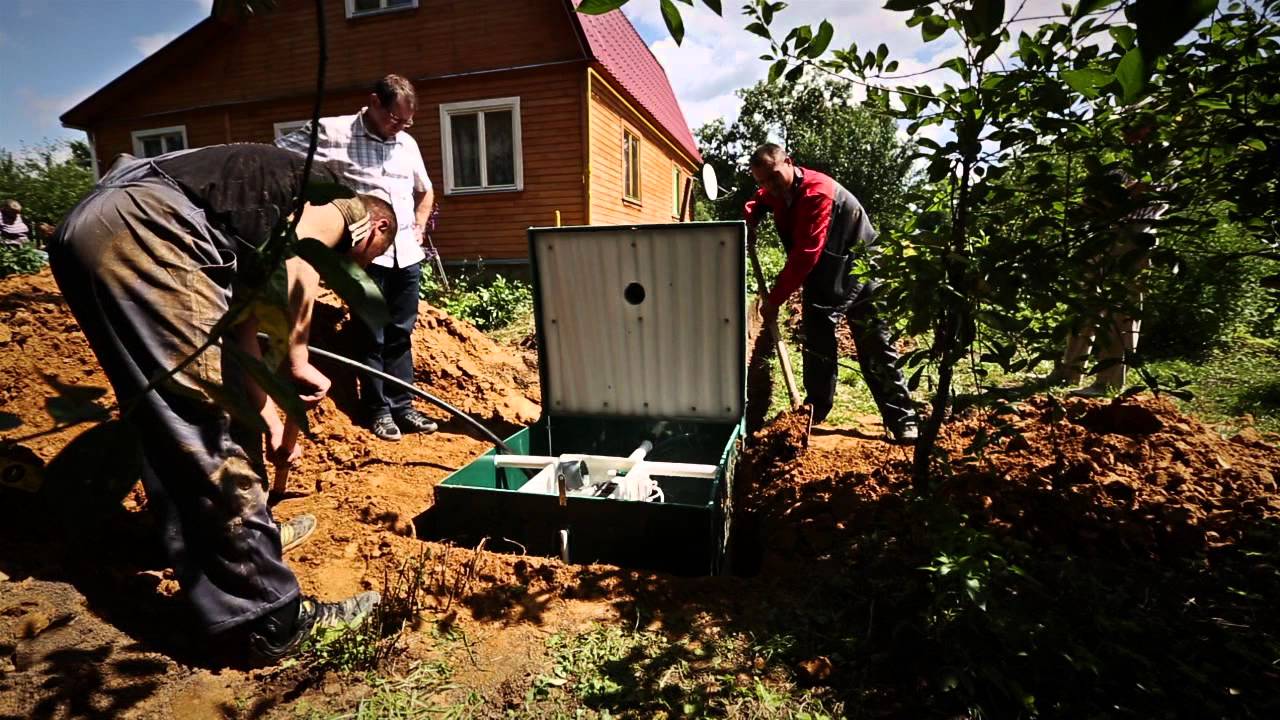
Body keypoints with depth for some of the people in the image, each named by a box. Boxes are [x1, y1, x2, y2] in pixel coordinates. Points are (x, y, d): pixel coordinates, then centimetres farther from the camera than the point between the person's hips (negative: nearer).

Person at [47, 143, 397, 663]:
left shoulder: (262, 231, 33)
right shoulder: (337, 199, 11)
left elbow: (240, 329, 32)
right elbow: (296, 266, -13)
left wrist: (270, 418, 35)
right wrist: (298, 362, -3)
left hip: (88, 231, 10)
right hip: (142, 230, -10)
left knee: (190, 415, 19)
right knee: (208, 425, -10)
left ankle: (246, 535, 36)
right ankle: (267, 622, -4)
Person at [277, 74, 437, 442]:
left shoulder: (408, 145, 15)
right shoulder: (333, 132, -3)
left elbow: (424, 191, 30)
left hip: (407, 253, 5)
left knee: (401, 333, 10)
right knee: (372, 336, 1)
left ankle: (403, 406, 19)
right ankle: (379, 410, 13)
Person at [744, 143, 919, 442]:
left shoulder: (818, 192, -28)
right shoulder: (777, 191, -2)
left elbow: (804, 255, -32)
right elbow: (757, 202, 23)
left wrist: (774, 298, -29)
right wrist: (748, 223, -1)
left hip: (858, 271, -7)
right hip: (819, 278, 7)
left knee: (875, 347, -5)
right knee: (817, 345, 8)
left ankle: (903, 420, 1)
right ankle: (815, 409, 20)